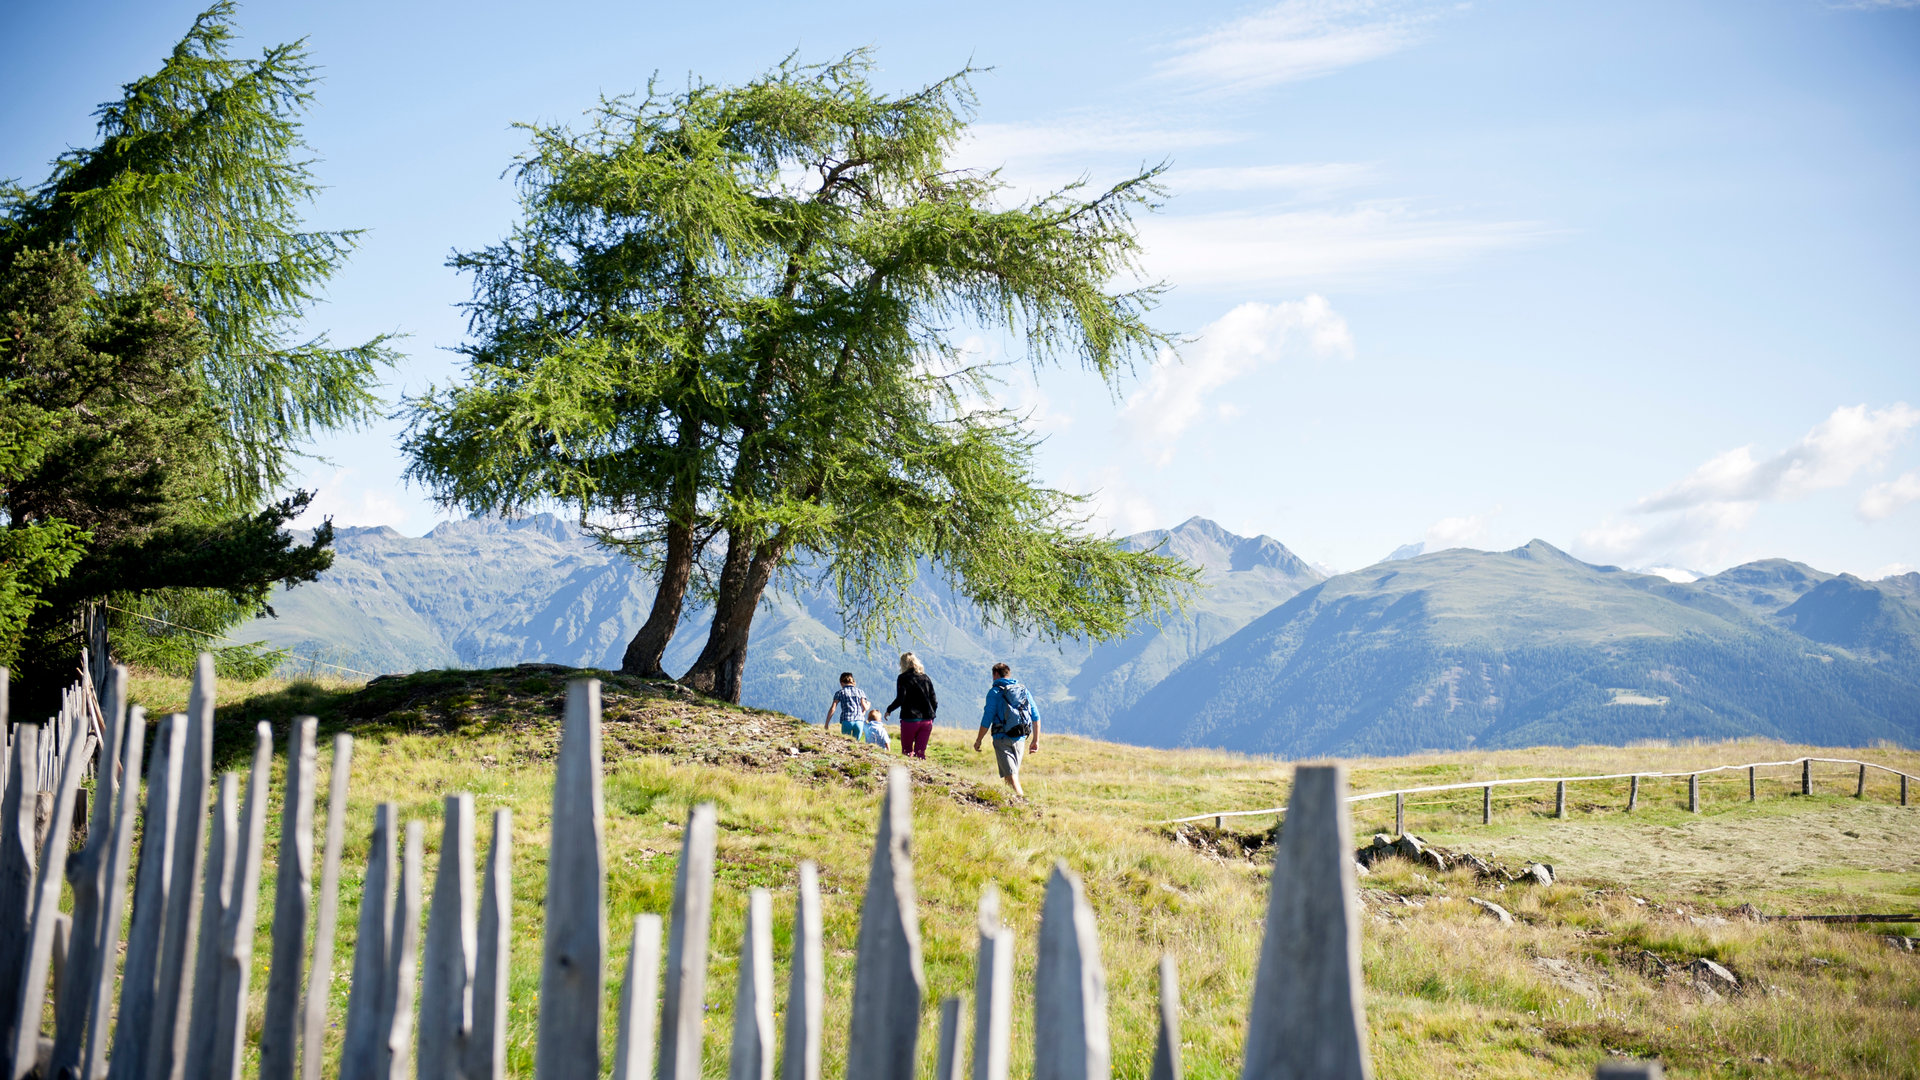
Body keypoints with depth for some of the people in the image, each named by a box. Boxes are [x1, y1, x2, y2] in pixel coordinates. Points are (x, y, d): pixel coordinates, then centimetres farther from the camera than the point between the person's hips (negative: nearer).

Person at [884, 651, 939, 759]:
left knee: (907, 751, 8)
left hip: (910, 719, -4)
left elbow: (900, 699, -12)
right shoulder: (926, 678, 11)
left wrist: (889, 710, 3)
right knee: (920, 752, 7)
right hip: (927, 720, 4)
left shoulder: (903, 678, -4)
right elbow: (934, 701, 9)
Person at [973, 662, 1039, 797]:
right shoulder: (1024, 691, 13)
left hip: (1003, 738, -5)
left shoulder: (995, 692, -3)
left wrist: (978, 740, 1)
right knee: (1014, 772, 18)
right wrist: (1036, 740, 15)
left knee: (1010, 775, -9)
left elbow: (987, 720, -8)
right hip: (1021, 739, 5)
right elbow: (1036, 717, 11)